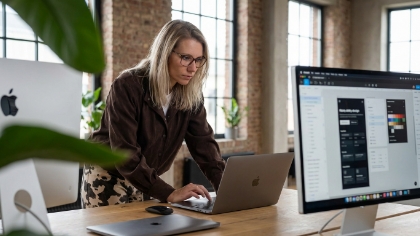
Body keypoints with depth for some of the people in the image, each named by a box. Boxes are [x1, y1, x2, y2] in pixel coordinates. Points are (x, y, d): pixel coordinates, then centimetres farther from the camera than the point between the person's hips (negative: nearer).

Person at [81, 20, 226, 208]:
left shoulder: (191, 94, -7)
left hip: (145, 182, 5)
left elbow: (203, 141, -11)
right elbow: (125, 152, -30)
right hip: (107, 177, -5)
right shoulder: (128, 86, -24)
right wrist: (169, 194, -37)